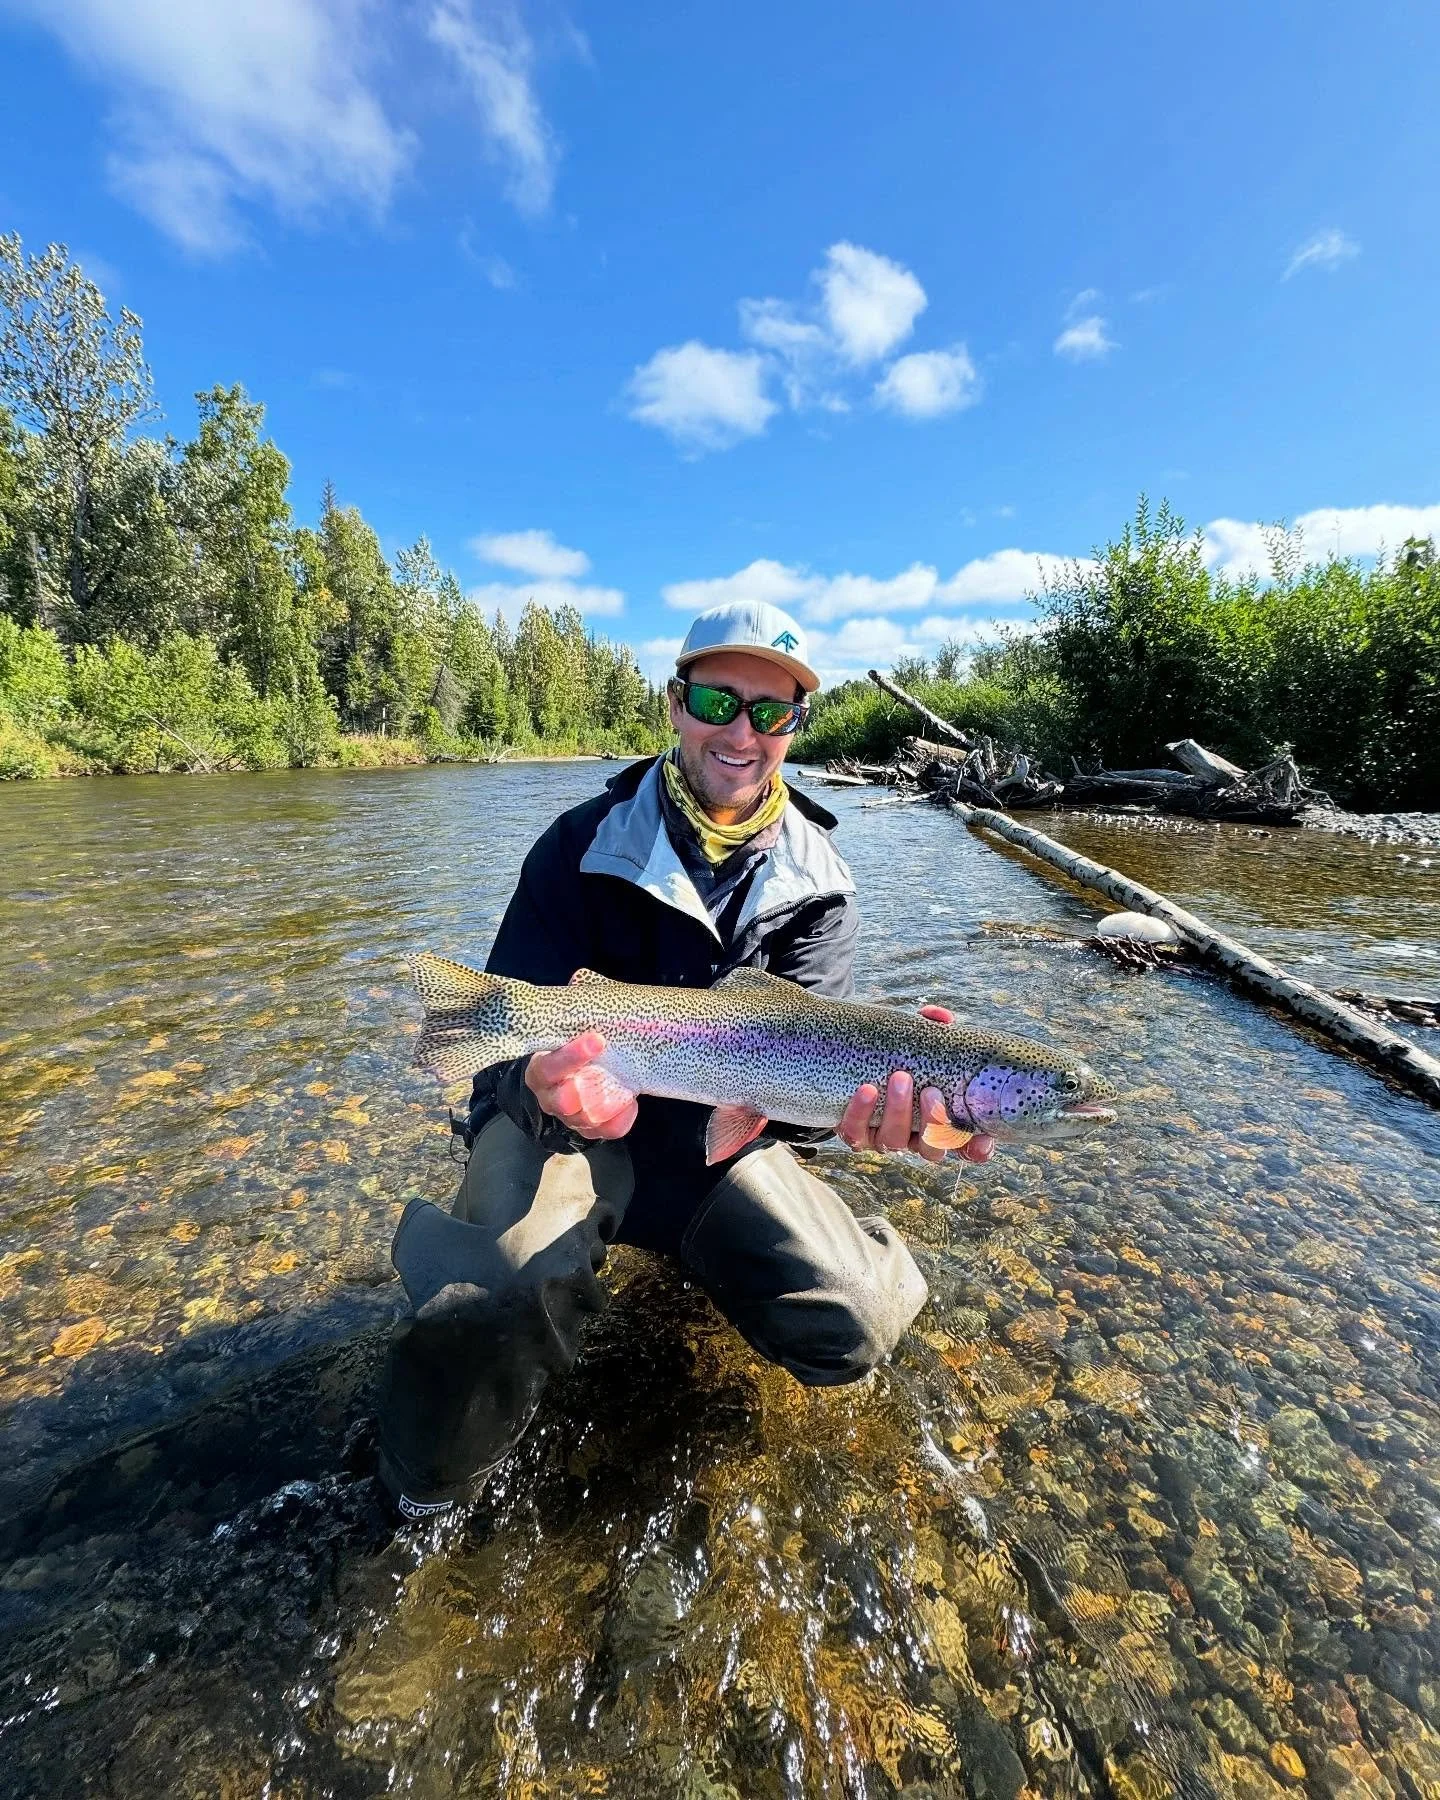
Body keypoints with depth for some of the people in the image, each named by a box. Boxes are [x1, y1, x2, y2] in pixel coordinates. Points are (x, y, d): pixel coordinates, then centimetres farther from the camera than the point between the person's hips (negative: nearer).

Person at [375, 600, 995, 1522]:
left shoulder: (817, 883, -4)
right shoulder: (584, 845, -12)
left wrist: (862, 1087, -41)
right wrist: (543, 1082, -42)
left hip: (716, 1137, 3)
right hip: (565, 1127, -2)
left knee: (853, 1330, -15)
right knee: (504, 1306, -32)